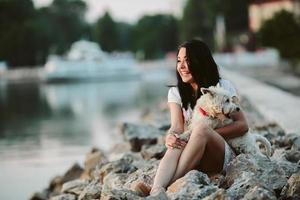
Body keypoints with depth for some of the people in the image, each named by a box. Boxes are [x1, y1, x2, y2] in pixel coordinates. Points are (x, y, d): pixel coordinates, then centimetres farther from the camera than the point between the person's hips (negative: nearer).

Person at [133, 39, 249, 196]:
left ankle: (164, 187, -47)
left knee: (201, 129, -33)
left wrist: (208, 134, -19)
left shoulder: (223, 87, 4)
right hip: (193, 163, 2)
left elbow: (242, 125, -4)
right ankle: (156, 191, -60)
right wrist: (170, 136, -30)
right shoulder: (176, 93, 11)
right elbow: (177, 126, -5)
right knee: (177, 143, -33)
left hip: (222, 156, -2)